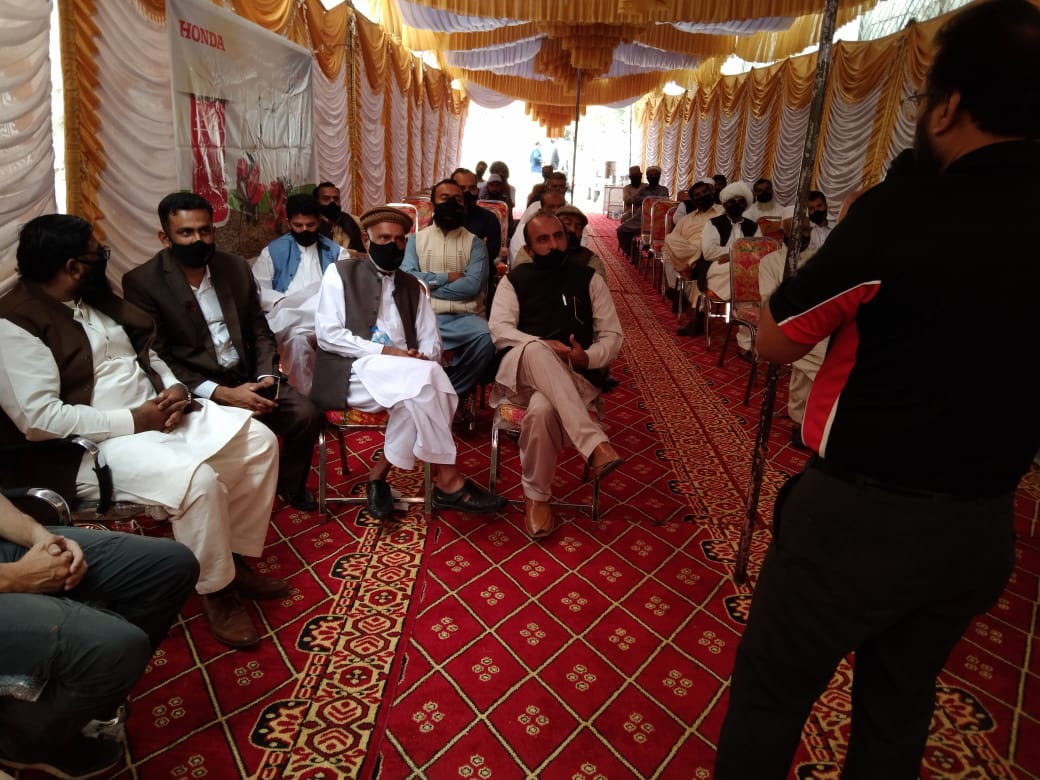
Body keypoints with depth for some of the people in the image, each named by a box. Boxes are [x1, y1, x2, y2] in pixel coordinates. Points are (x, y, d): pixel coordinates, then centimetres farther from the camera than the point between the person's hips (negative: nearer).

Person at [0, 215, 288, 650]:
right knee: (196, 479, -33)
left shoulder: (95, 299, 11)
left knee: (258, 441, -6)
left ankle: (238, 559, 6)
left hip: (160, 413, 8)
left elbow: (146, 353, 18)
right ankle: (216, 590, -7)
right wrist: (133, 421, -20)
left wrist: (175, 388, -3)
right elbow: (39, 419, -20)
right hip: (95, 445, -8)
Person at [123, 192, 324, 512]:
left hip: (247, 376, 4)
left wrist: (266, 376, -10)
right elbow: (157, 359, -12)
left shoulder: (236, 267, 5)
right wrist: (222, 393, -22)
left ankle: (290, 484, 15)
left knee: (306, 414, -13)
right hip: (195, 389, -4)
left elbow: (260, 331, 9)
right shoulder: (142, 281, -8)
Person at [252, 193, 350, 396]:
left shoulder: (336, 252, 18)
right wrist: (284, 302, -13)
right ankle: (304, 397, -25)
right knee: (297, 339, -35)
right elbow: (257, 289, 5)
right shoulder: (273, 251, 16)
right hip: (288, 319, -1)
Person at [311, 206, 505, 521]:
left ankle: (379, 473, -18)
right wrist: (384, 351, -16)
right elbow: (327, 334, -6)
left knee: (418, 393, -33)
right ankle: (447, 481, -23)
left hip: (405, 378, 4)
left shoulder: (412, 286, 21)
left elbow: (431, 342, 12)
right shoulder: (339, 273, 8)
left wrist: (420, 361, -13)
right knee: (425, 377, -31)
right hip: (352, 372, -4)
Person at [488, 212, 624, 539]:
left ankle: (536, 497, -15)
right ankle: (596, 444, -41)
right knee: (534, 351, -38)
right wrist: (543, 346, -17)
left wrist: (586, 358, -11)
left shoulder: (589, 279, 18)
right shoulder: (514, 280, 17)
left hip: (574, 378, 0)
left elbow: (612, 336, 12)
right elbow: (499, 330, 1)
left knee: (542, 410, -37)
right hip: (522, 372, 0)